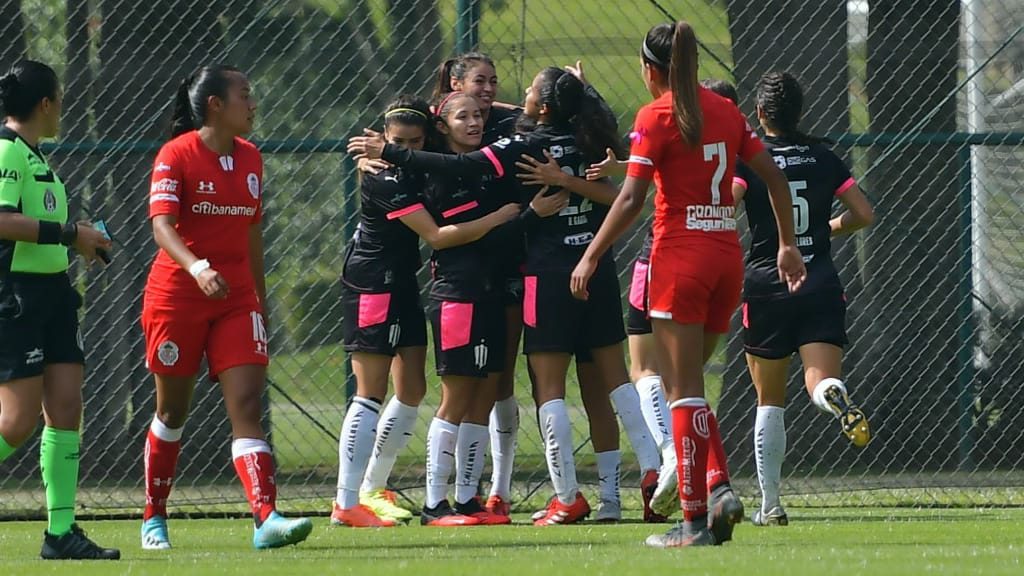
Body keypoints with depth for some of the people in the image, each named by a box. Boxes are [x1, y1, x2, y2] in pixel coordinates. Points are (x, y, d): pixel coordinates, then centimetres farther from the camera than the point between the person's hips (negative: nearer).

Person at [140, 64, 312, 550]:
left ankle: (266, 519, -22)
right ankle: (154, 519, 24)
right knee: (173, 410, 8)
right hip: (177, 295, -4)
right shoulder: (177, 155, -9)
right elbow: (162, 225, -21)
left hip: (236, 299, 4)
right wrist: (197, 268, -39)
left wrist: (261, 300, 21)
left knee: (247, 405, -11)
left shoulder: (250, 158, 9)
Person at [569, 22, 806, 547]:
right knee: (688, 383, 17)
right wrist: (787, 245, 21)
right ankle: (719, 485, -2)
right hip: (727, 257, 6)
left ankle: (695, 518, -4)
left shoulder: (656, 116, -8)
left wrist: (590, 257, -7)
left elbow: (631, 199, -13)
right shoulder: (725, 111, 9)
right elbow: (773, 178, 12)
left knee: (682, 390, -1)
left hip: (680, 257, -6)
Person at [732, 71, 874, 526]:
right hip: (822, 285, 2)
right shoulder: (823, 158, 6)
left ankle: (770, 504, 9)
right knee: (820, 383, -8)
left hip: (767, 288, -2)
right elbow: (863, 214, 9)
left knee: (769, 401, 10)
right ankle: (834, 396, -47)